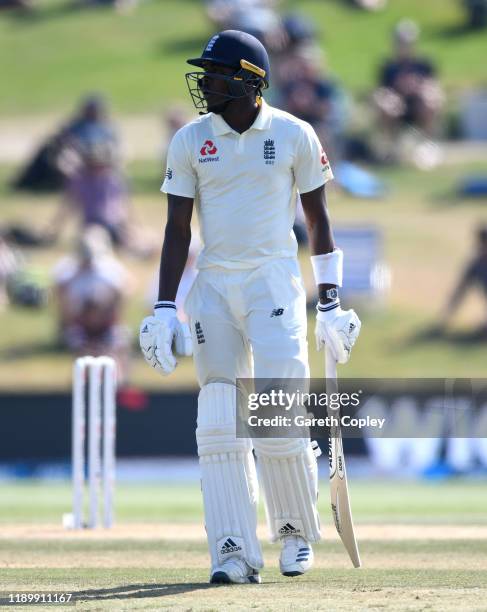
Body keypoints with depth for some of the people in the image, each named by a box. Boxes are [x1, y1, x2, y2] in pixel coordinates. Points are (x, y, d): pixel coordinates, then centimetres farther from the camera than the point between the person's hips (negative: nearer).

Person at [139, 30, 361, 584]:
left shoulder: (294, 136, -1)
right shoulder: (190, 141, 4)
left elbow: (318, 220, 6)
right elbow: (177, 228, 4)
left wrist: (330, 303, 3)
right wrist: (164, 308, -3)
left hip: (274, 283, -2)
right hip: (213, 287, 2)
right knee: (220, 423, -2)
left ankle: (296, 532, 11)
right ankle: (233, 552, 0)